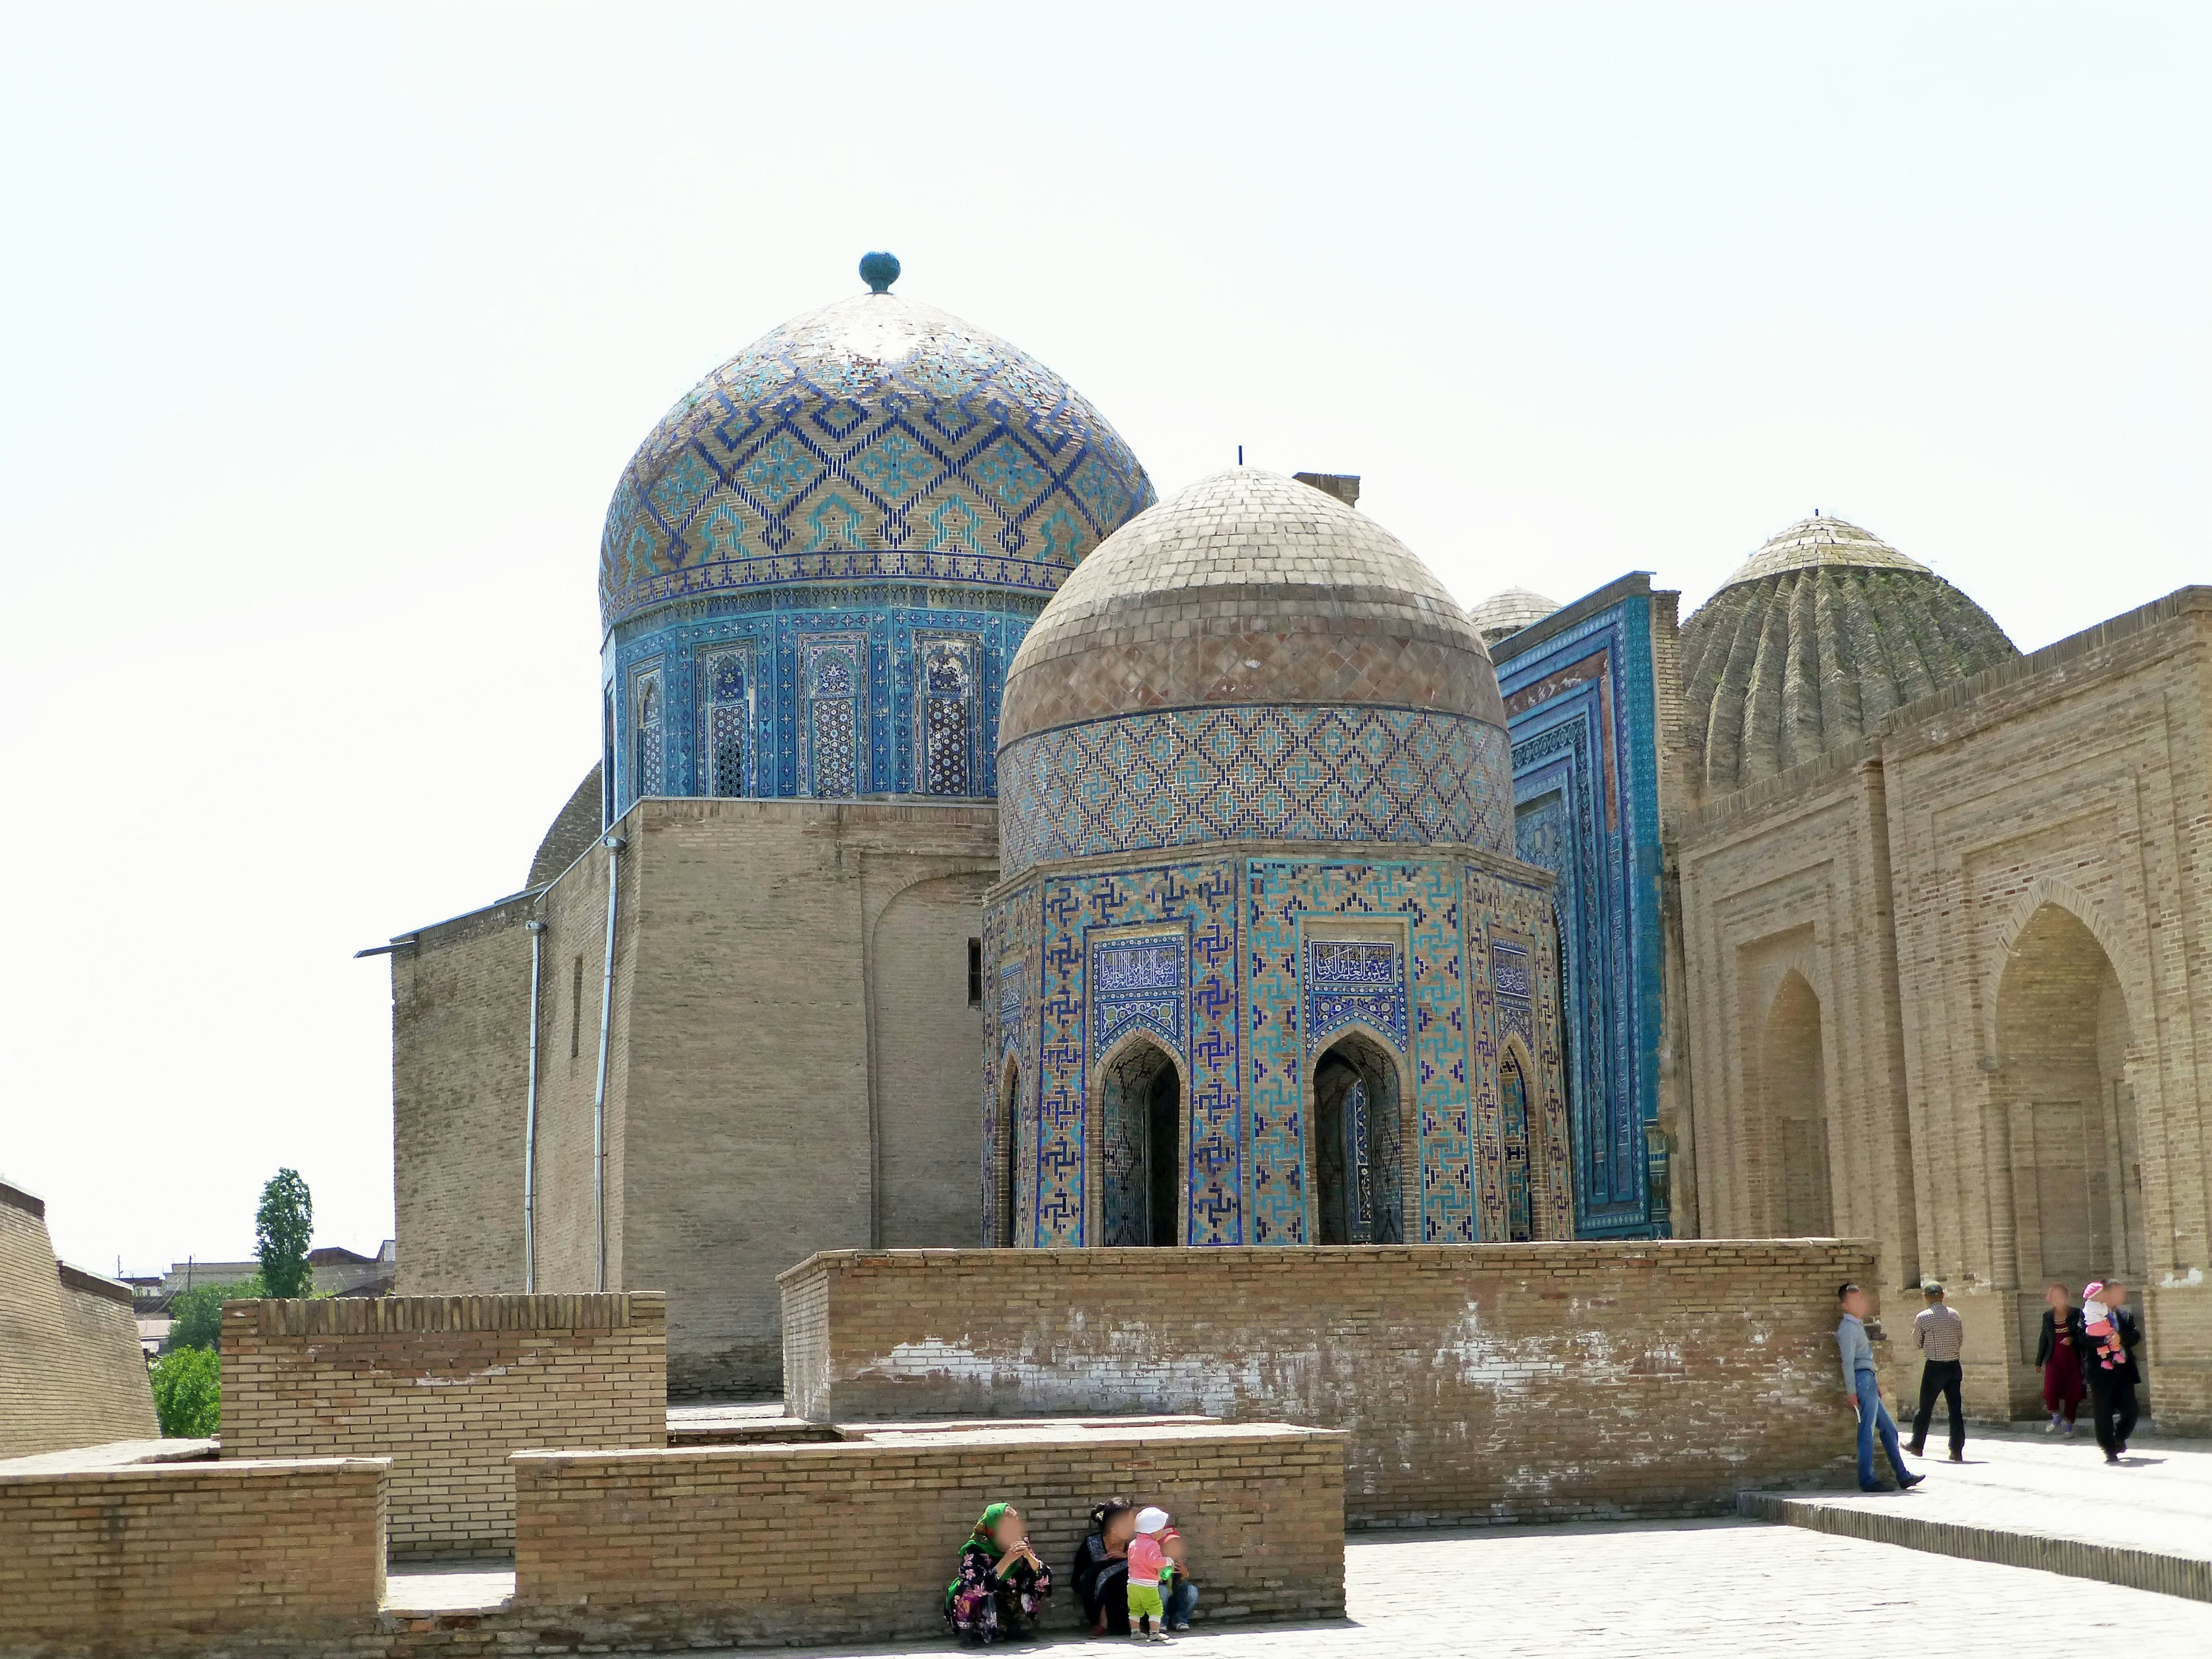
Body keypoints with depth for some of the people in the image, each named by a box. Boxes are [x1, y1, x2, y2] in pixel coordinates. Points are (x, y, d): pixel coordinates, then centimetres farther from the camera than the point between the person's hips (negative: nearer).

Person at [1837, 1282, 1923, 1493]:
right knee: (1867, 1432, -10)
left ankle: (1902, 1476, 16)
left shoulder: (1858, 1325, 22)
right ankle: (1867, 1481, -9)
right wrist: (1851, 1392, -20)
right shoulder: (1848, 1328, -10)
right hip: (1861, 1379, -11)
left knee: (1889, 1430, 12)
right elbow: (1848, 1362, -16)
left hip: (1868, 1381, 11)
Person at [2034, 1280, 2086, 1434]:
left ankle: (2069, 1423, 18)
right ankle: (2056, 1418, 10)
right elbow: (2044, 1339, 15)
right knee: (2050, 1390, -15)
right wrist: (2039, 1361, 16)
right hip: (2054, 1360, 1)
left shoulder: (2076, 1314, 0)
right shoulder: (2048, 1316, 8)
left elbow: (2084, 1336, 2)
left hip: (2073, 1360, -1)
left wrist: (2073, 1339, -18)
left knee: (2073, 1392, 1)